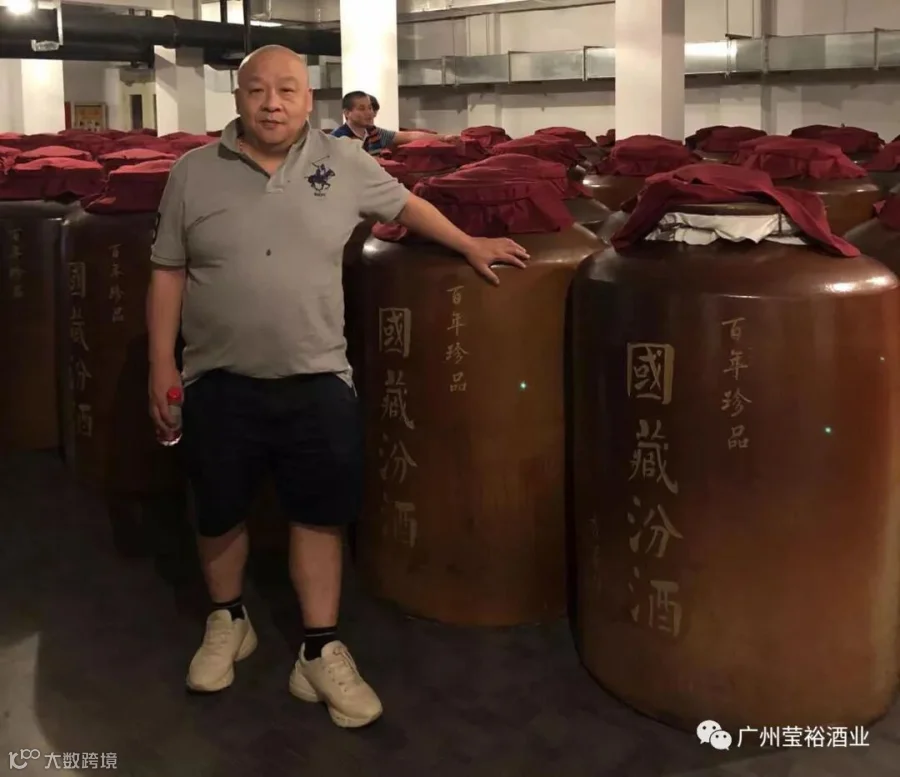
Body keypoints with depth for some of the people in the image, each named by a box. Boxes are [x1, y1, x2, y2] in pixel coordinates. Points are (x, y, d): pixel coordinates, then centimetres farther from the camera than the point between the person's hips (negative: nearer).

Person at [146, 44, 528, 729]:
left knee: (320, 514, 5)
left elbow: (405, 205, 16)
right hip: (219, 381, 0)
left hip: (316, 380, 0)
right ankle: (228, 621, 38)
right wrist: (161, 365, -1)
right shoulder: (194, 173, 0)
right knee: (219, 512, 13)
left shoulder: (344, 163, 0)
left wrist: (469, 246, 14)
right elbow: (168, 273, 3)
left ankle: (320, 652, 19)